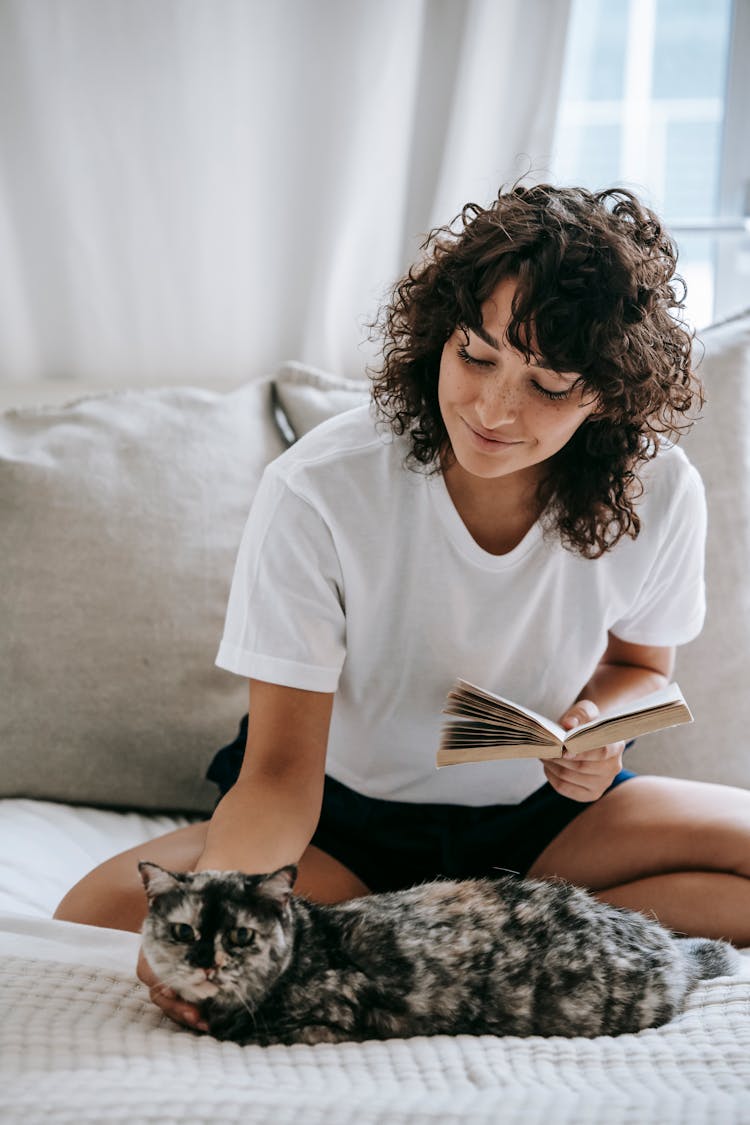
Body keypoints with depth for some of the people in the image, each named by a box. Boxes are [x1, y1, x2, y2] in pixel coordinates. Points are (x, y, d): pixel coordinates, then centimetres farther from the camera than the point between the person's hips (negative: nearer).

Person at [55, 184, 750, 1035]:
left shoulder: (659, 494, -15)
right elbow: (280, 773, -23)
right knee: (102, 915, -28)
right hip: (346, 826, -1)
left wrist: (598, 726, -16)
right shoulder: (318, 492, -23)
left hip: (541, 818, 2)